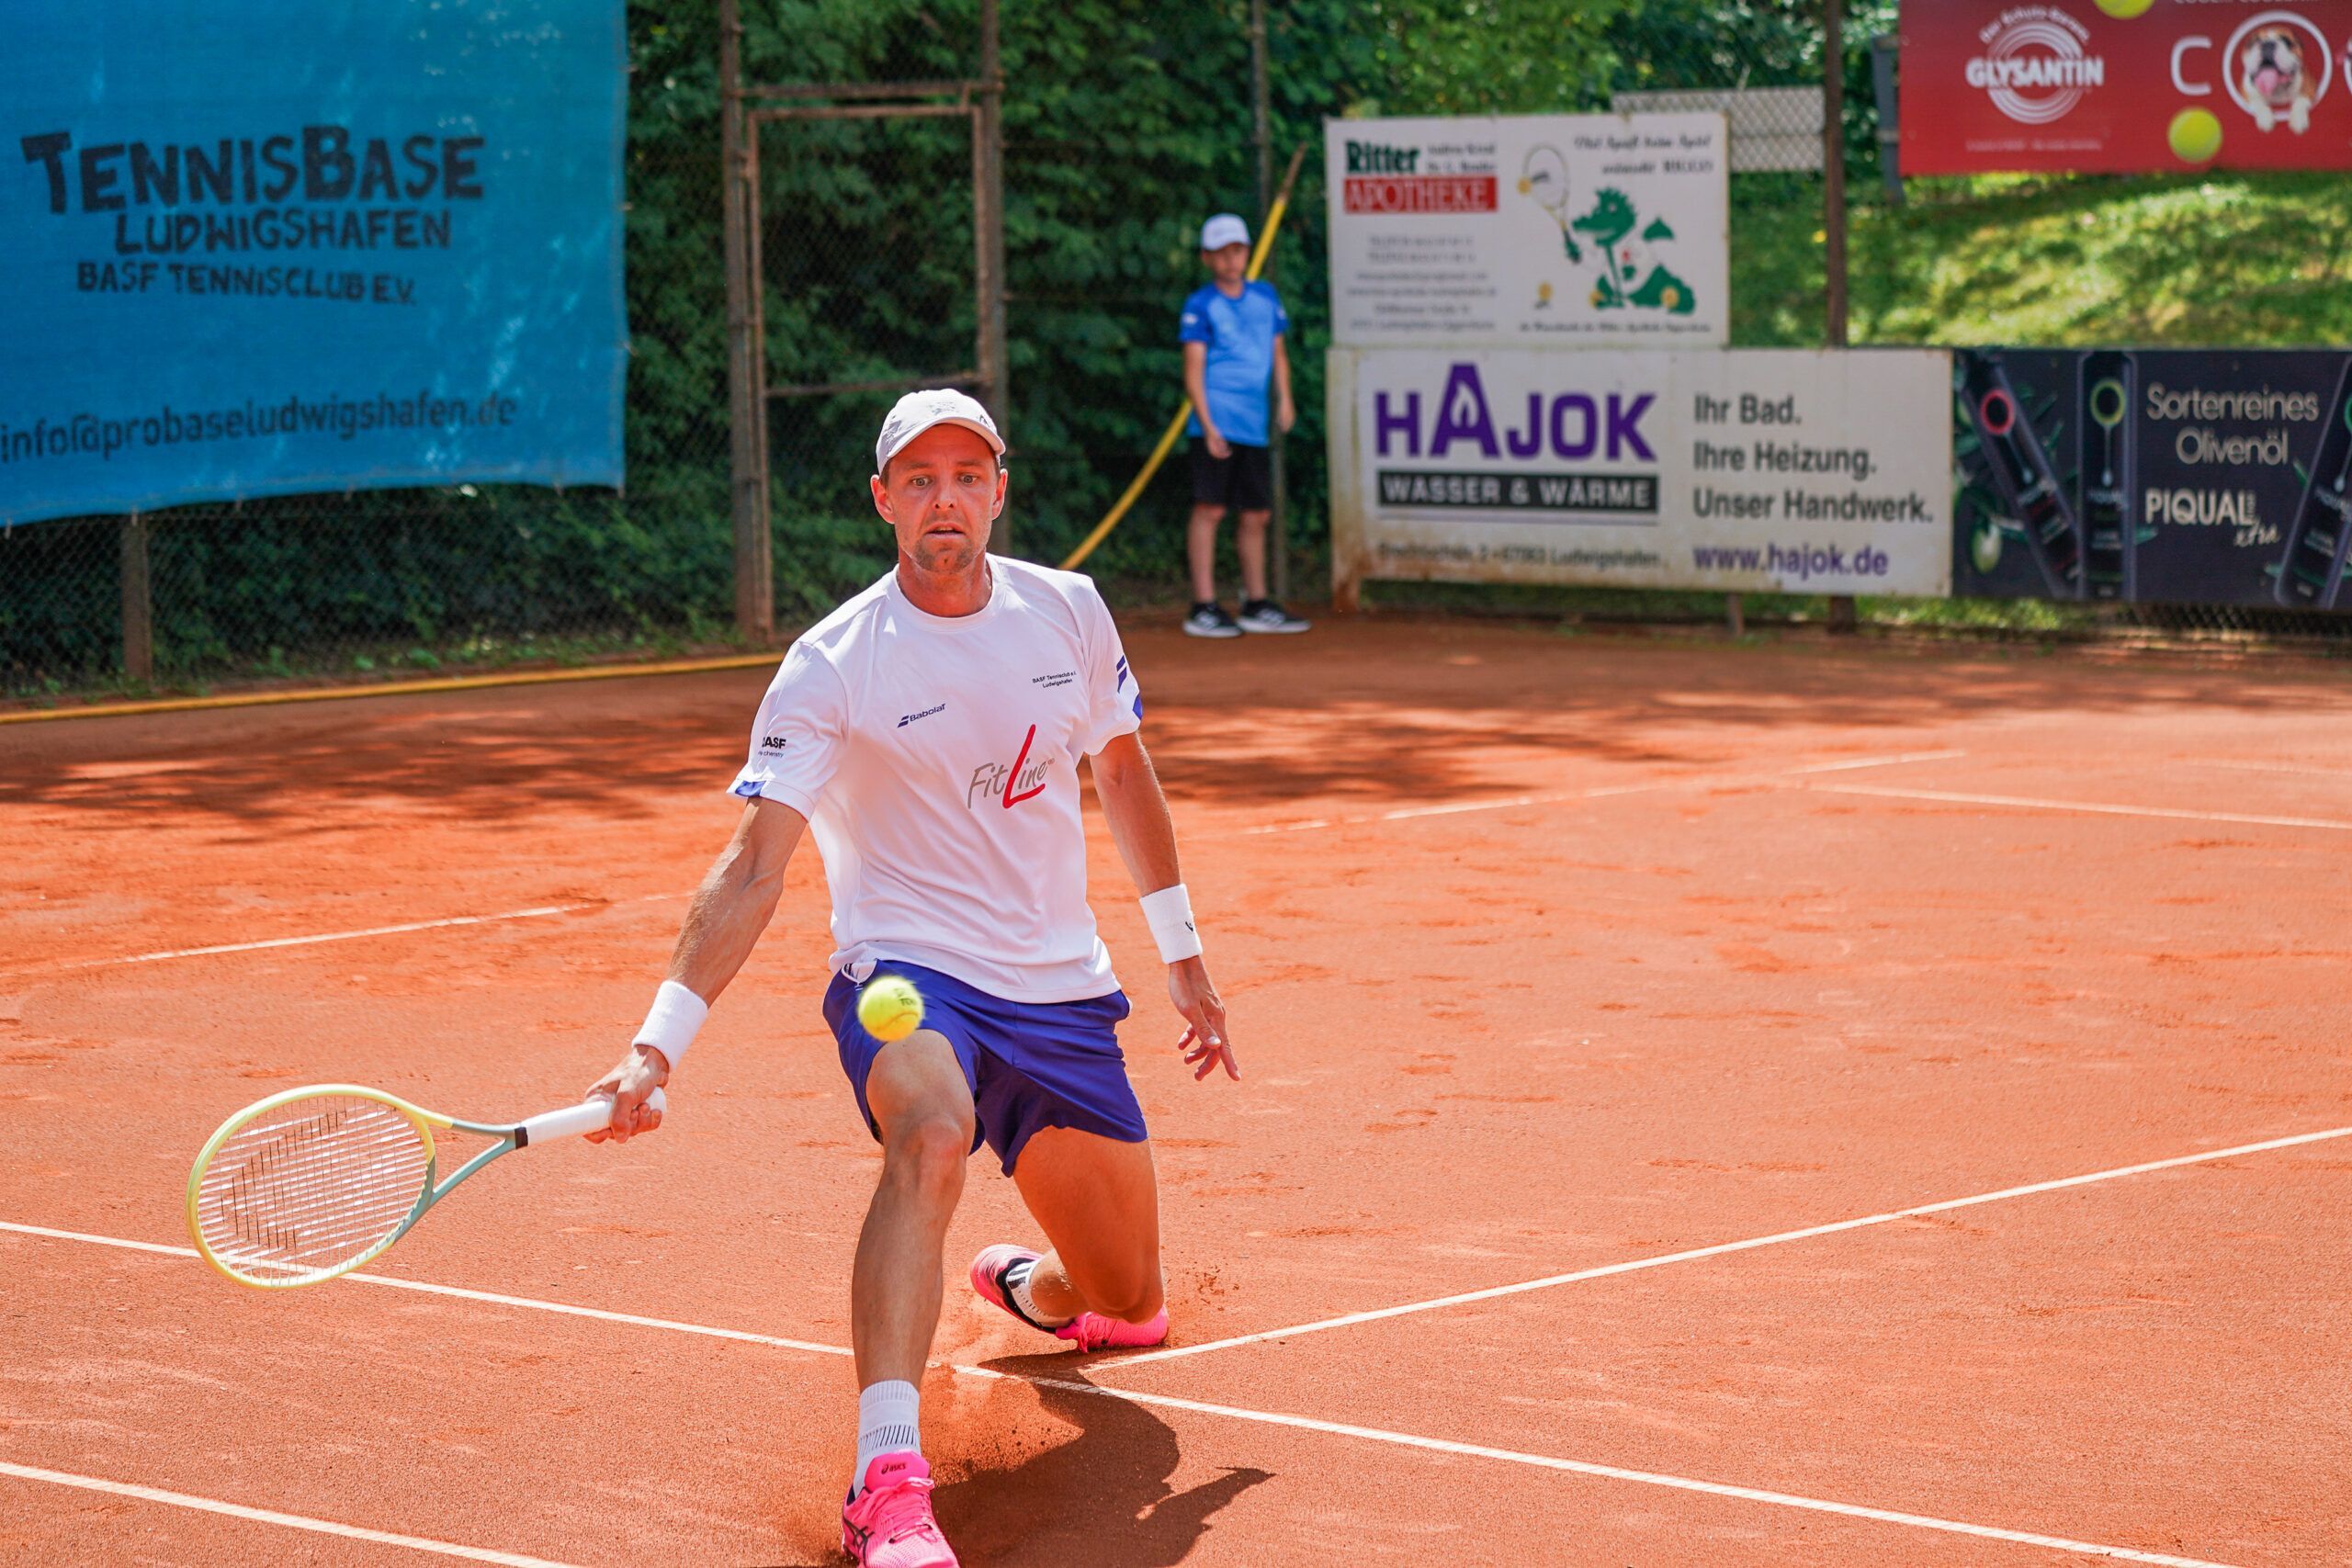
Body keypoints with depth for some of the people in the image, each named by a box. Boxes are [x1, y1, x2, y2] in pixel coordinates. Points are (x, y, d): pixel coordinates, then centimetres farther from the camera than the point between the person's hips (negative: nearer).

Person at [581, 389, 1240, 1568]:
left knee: (1129, 1309, 10)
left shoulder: (1069, 612, 2)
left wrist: (1181, 955, 24)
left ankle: (1020, 1286, 50)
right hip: (907, 980, -5)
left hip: (1064, 995, 5)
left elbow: (1122, 774, 19)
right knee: (931, 1133, -40)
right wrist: (659, 1044, -28)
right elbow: (753, 868, -17)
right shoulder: (831, 667, -12)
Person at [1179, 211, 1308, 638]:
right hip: (1217, 423, -6)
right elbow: (1193, 369, -7)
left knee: (1257, 514, 12)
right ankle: (1203, 608, -10)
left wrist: (1284, 400, 5)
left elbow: (1277, 352, 21)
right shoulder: (1200, 305, -1)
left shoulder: (1265, 296, 15)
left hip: (1255, 426, 6)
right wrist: (1207, 425, -16)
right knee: (1210, 508, -10)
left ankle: (1256, 606, 23)